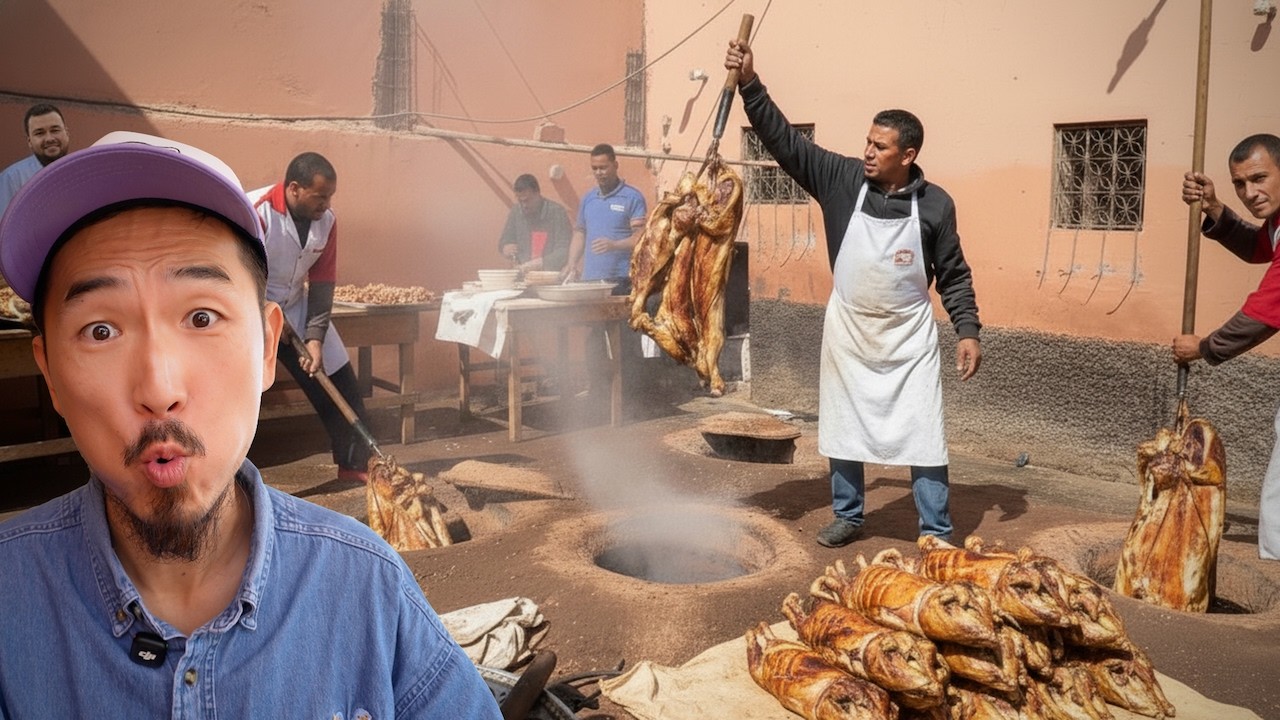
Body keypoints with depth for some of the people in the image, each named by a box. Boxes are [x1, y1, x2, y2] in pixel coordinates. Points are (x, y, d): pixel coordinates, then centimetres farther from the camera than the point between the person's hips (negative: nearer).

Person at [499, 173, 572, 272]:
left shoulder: (556, 211, -7)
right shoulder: (516, 212, 7)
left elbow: (564, 251, -11)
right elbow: (504, 242, 18)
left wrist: (539, 263, -22)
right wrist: (506, 250, -4)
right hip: (523, 275, 4)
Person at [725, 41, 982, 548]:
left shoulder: (935, 204, -9)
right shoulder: (842, 179, -8)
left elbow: (953, 274, 0)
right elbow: (784, 140, -10)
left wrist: (968, 331, -7)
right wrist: (750, 85, -19)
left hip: (908, 335, -2)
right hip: (847, 330, 2)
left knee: (922, 434, -1)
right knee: (840, 428, 12)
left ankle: (936, 536, 12)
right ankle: (848, 518, 30)